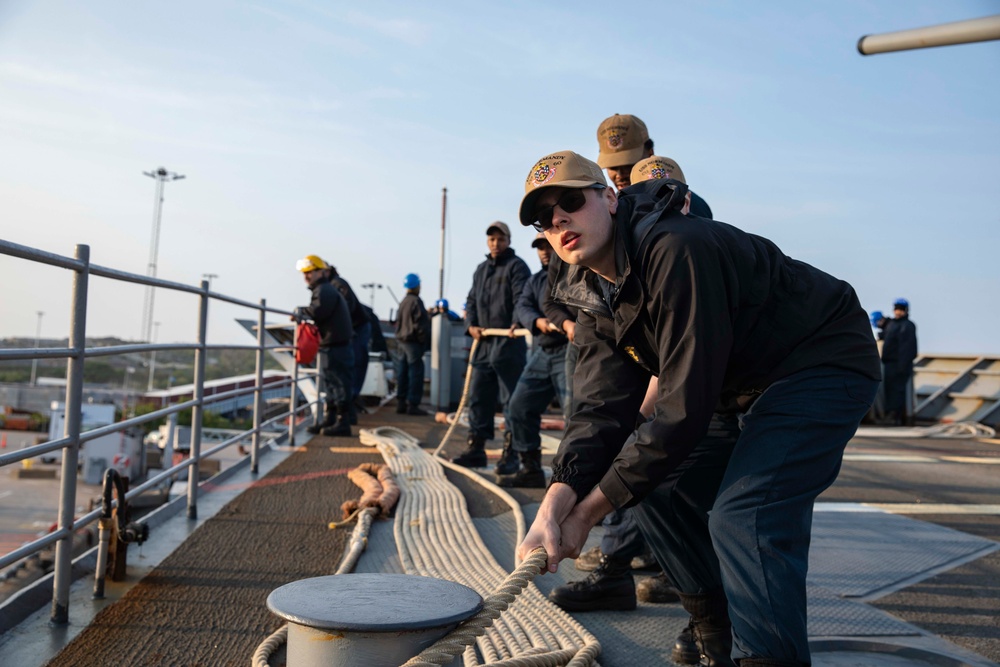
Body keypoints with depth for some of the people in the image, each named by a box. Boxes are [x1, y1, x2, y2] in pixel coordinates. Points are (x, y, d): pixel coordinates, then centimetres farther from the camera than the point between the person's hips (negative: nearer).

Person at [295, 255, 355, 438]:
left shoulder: (325, 290, -12)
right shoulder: (325, 290, 21)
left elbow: (317, 311, -26)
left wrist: (300, 311, -10)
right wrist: (303, 314, 5)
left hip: (335, 348, -11)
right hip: (332, 347, 11)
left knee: (339, 385, -7)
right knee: (331, 386, 14)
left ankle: (342, 423, -5)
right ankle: (329, 420, 21)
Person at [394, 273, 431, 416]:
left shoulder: (403, 302, 13)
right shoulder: (416, 301, -13)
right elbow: (420, 324, -16)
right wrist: (424, 340, -9)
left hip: (401, 341, 9)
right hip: (413, 342, -9)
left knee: (402, 373, 10)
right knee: (415, 373, -6)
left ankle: (401, 403, 13)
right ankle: (412, 404, -6)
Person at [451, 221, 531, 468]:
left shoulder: (516, 266, -2)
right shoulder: (481, 270, 20)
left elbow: (522, 299, -15)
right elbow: (472, 302, 21)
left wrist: (518, 322, -34)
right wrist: (471, 325, 2)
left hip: (509, 343, -7)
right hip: (483, 343, 7)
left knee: (511, 400, -4)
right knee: (478, 397, 10)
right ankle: (475, 448, 17)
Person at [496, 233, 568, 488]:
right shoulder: (535, 280, 20)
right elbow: (522, 307, 3)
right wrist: (538, 321, -19)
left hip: (569, 352, -7)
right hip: (541, 352, 7)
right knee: (520, 405, 6)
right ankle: (529, 467, 16)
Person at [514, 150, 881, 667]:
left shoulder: (677, 252, -30)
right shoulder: (594, 298, -2)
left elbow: (685, 409, -31)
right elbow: (600, 409, -12)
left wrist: (587, 513, -25)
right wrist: (554, 507, -29)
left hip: (825, 362, -9)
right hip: (744, 390, 9)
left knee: (743, 517, -26)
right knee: (655, 493, 5)